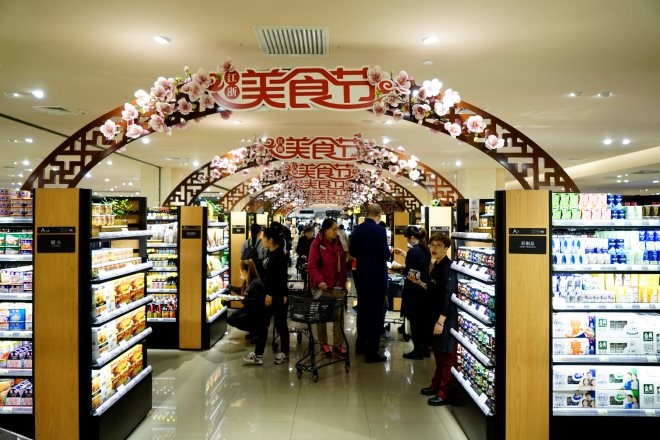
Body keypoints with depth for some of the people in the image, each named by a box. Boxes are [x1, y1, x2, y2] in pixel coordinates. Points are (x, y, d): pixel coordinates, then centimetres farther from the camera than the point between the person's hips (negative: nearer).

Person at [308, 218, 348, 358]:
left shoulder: (338, 243, 6)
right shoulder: (317, 243, -10)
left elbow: (342, 264, 11)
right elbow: (312, 266, -15)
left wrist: (343, 282, 6)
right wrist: (320, 281, -26)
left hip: (336, 285, 4)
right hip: (321, 285, -4)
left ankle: (338, 345, 10)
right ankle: (323, 344, 19)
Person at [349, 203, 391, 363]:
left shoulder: (357, 230, 2)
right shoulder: (379, 230, -17)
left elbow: (352, 251, 9)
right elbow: (385, 254, -20)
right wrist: (389, 252, 1)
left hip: (360, 275, 7)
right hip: (376, 277, -6)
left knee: (363, 310, 20)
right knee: (376, 314, 2)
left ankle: (361, 345, 30)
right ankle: (372, 352, 5)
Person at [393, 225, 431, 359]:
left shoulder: (413, 250, -19)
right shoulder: (426, 249, 6)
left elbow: (409, 272, -19)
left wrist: (398, 268, -3)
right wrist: (404, 253, 28)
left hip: (414, 290, -8)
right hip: (425, 288, 8)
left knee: (415, 320, 2)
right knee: (424, 319, 15)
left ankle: (417, 351, 9)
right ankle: (425, 349, 24)